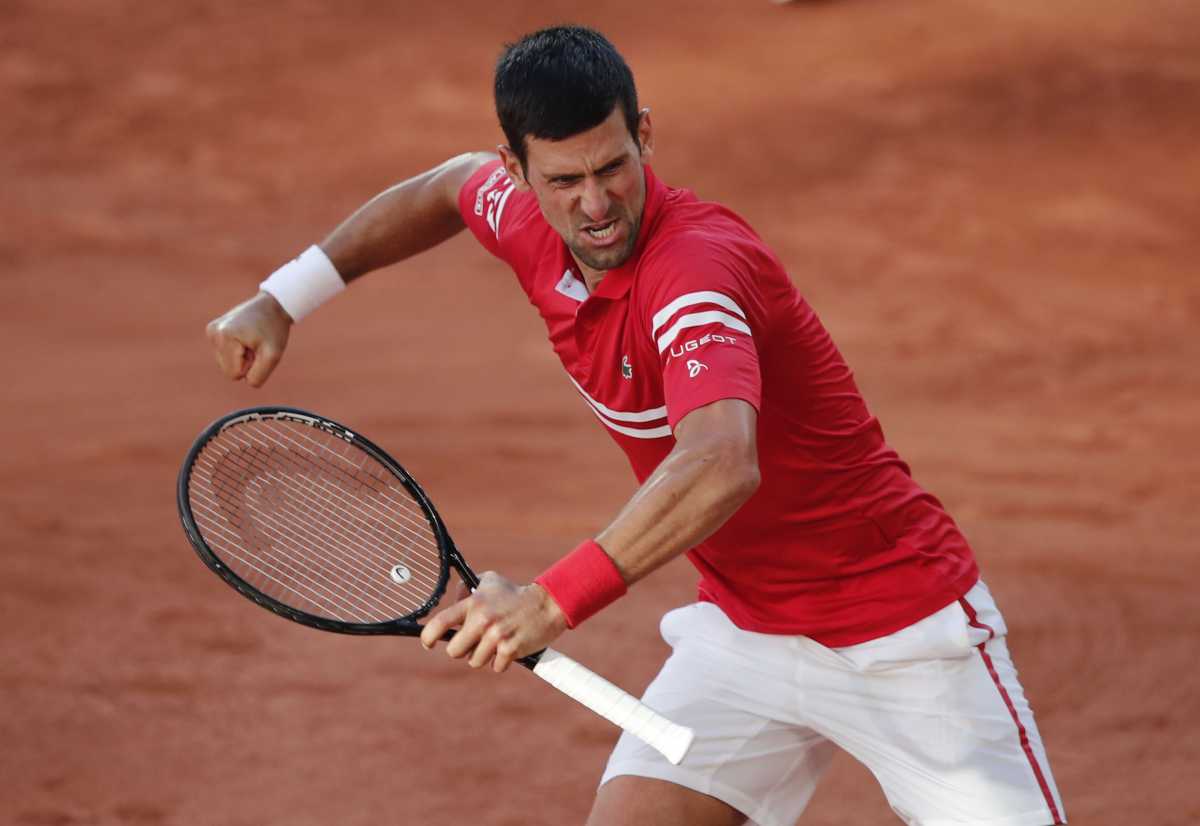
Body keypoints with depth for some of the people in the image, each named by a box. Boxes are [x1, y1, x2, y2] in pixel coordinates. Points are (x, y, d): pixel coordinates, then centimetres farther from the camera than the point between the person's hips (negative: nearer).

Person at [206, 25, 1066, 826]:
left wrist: (555, 600, -55)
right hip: (744, 633, 6)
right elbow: (452, 185, 20)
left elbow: (722, 467, -49)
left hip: (901, 635, -6)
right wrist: (284, 298, 15)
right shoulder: (532, 225, -7)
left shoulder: (697, 265, -31)